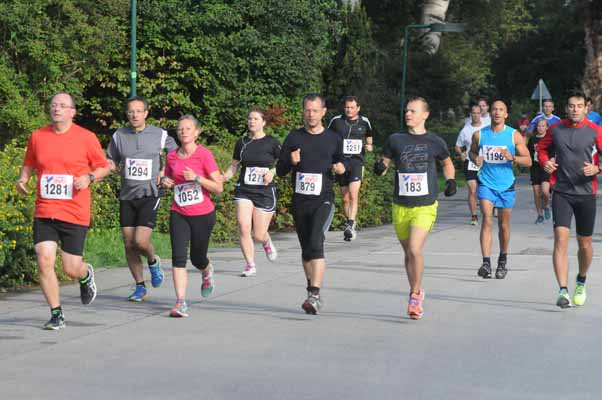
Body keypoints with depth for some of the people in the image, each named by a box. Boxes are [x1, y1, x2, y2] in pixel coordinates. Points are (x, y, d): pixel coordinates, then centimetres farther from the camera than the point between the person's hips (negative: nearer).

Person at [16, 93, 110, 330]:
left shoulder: (86, 137, -1)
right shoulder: (37, 137, 6)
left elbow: (104, 167, 7)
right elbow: (29, 164, 21)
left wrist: (89, 178, -13)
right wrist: (23, 179, 1)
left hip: (75, 214, -2)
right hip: (44, 212, 2)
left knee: (71, 269, -1)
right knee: (44, 261, -11)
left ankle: (86, 275, 39)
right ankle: (56, 314, 5)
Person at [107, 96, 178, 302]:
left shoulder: (159, 135, -3)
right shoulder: (119, 136, 3)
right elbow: (112, 163, 13)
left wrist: (164, 173, 0)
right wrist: (109, 166, -10)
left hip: (149, 194, -3)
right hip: (127, 196, 3)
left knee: (141, 241, -16)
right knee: (128, 244, 3)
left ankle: (153, 261, 18)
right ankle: (140, 287, 16)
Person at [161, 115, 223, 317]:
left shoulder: (204, 154, -10)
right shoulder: (172, 156, 2)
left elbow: (218, 187, -11)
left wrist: (196, 178, -22)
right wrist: (165, 182, -3)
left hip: (203, 214, -2)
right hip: (179, 214, 2)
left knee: (197, 258, 11)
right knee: (178, 257, -12)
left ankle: (207, 273, 48)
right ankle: (180, 302, -14)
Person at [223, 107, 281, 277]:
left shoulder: (272, 142, -3)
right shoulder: (242, 143, 7)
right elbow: (234, 166, 16)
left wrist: (272, 171, -18)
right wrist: (223, 177, -2)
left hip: (265, 192, -3)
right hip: (243, 191, 3)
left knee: (259, 235, -1)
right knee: (243, 227, -15)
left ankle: (267, 242, 38)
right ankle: (250, 265, 0)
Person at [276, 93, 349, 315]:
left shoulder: (333, 139, 6)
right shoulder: (294, 138, 6)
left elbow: (343, 160, 20)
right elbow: (280, 170, 8)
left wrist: (342, 167, -4)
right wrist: (290, 161, -14)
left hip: (323, 199, -3)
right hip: (300, 201, 3)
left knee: (316, 243, -21)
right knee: (306, 248, 11)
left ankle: (315, 295, -27)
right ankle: (312, 289, 27)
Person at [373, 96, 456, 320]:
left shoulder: (434, 142, 1)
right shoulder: (395, 140, 3)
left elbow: (447, 162, 20)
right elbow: (384, 163, 11)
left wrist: (451, 180, 4)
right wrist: (380, 167, -11)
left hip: (425, 206, -3)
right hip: (400, 206, 3)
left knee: (415, 249, -19)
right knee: (408, 253, 12)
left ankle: (415, 294, -4)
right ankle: (417, 292, 33)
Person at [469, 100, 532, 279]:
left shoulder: (514, 135, -3)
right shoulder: (479, 135, 1)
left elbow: (528, 161, -2)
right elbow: (472, 152, 18)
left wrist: (512, 157, -21)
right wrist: (475, 158, -6)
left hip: (506, 185, 1)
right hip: (486, 183, 0)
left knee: (503, 225, 11)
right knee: (487, 220, -18)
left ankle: (502, 261, 31)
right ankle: (486, 263, -24)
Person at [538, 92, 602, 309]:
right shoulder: (555, 129, 3)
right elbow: (542, 148, 19)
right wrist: (545, 162, -1)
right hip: (561, 192, 0)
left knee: (585, 244, 12)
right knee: (561, 239, -15)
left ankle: (581, 282, 38)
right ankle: (563, 291, -18)